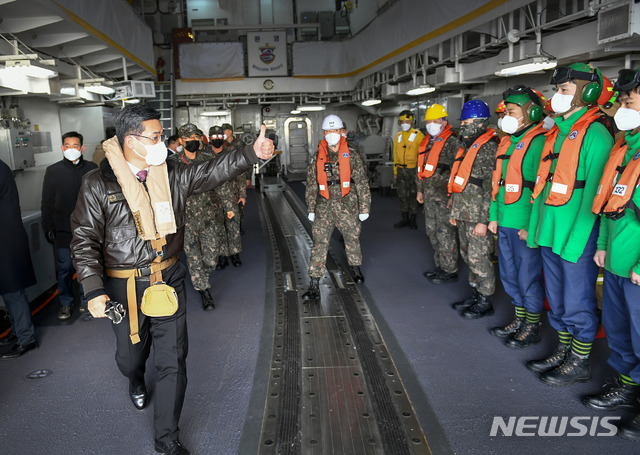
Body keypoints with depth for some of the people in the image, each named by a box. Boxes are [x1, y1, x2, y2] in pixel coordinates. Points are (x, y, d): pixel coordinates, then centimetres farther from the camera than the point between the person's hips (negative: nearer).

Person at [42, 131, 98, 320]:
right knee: (64, 268, 7)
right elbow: (47, 203, 5)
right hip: (63, 230, 0)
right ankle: (65, 302, 25)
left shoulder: (92, 169, 0)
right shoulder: (53, 171, 2)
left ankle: (85, 300, 27)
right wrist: (48, 228, 2)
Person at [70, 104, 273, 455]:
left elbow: (213, 171, -6)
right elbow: (84, 240, -8)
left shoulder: (173, 174, 0)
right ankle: (136, 380, 60)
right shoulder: (98, 184, -9)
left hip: (169, 280, 2)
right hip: (124, 286, -2)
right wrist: (94, 290, -15)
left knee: (173, 361, 4)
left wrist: (252, 152, -21)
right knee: (130, 354, 19)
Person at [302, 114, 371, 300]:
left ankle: (355, 269, 45)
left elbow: (362, 183, 1)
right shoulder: (317, 159, 5)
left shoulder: (352, 156, 0)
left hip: (347, 206, 0)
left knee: (353, 239, 16)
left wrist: (364, 208, -1)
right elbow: (311, 185, 10)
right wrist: (311, 209, 8)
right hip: (324, 207, 1)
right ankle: (314, 286, -3)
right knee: (319, 243, -6)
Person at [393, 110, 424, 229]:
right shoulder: (398, 136, 12)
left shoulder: (418, 135, -5)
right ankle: (405, 219, 20)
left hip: (414, 170, -5)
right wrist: (395, 171, 15)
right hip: (401, 170, 5)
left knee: (413, 195, 3)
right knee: (402, 195, 9)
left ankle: (412, 220, 14)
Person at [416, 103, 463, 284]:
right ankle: (440, 266, 28)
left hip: (444, 196, -9)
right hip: (429, 195, 9)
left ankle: (450, 271, 7)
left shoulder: (452, 142, -11)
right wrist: (420, 190, 22)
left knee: (445, 233, -4)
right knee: (432, 231, 15)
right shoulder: (426, 142, 16)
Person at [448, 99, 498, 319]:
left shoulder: (488, 147, -14)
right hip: (463, 215, 9)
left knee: (479, 258, -2)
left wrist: (483, 220, -20)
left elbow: (491, 187, -19)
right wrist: (454, 211, 20)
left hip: (478, 218, -9)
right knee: (467, 255, 16)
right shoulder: (467, 146, 16)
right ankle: (476, 294, 29)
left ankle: (485, 302, 12)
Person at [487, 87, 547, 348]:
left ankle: (532, 327, 20)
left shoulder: (538, 142, -14)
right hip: (505, 224, 9)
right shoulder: (506, 142, 13)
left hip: (525, 226, -9)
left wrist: (532, 225, -20)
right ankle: (519, 319, 34)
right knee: (510, 275, 18)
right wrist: (494, 216, 16)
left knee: (529, 277, 4)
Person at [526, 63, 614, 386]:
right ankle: (564, 351, 34)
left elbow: (593, 192, -16)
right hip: (549, 235, 8)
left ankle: (579, 363, 21)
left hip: (576, 238, -8)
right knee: (557, 299, 18)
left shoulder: (595, 134, -11)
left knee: (577, 303, 5)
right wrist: (535, 225, 14)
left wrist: (577, 239, -19)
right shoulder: (556, 132, 14)